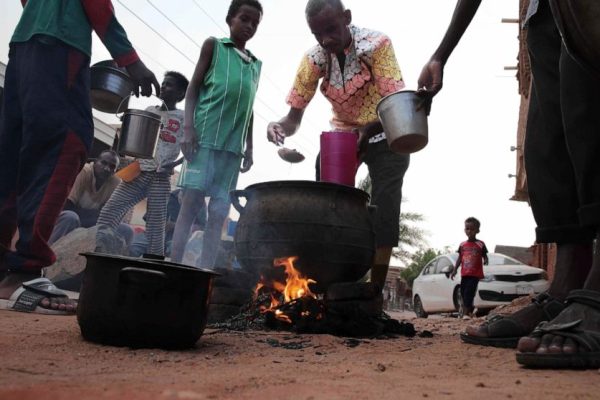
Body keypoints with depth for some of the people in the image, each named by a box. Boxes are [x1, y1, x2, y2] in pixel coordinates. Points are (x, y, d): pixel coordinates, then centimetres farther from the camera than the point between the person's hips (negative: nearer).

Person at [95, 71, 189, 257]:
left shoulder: (183, 118, 4)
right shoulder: (149, 110, 18)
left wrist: (174, 164, -17)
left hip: (160, 177, -4)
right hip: (137, 172, 4)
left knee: (155, 228, -7)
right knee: (107, 214, -9)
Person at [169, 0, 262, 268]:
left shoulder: (256, 64, 21)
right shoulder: (214, 45, 9)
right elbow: (193, 89, 4)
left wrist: (248, 148, 14)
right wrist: (188, 128, -9)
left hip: (233, 144, 4)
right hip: (206, 136, -4)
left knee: (219, 211, 0)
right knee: (191, 202, -9)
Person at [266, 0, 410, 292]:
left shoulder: (376, 44, -24)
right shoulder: (314, 59, -14)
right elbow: (295, 116, -11)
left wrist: (369, 129, -47)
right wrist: (279, 127, -34)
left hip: (385, 135, -3)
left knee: (383, 208, -13)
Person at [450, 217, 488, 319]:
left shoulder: (480, 244, -1)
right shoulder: (462, 245, 10)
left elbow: (485, 256, 3)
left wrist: (485, 261, -20)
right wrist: (454, 270, 10)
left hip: (475, 274, -4)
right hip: (464, 274, 5)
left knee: (469, 292, -13)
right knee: (463, 293, 7)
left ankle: (466, 313, -13)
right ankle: (470, 309, 24)